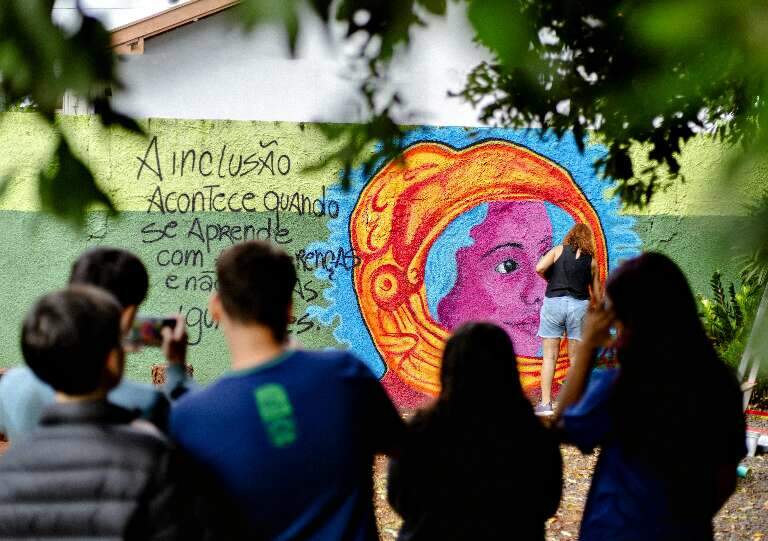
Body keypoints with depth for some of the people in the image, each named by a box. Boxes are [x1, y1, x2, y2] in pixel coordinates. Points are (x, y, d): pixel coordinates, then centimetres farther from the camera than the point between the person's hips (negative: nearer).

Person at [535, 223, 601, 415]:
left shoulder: (559, 250, 6)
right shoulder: (591, 260, 12)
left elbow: (539, 268, -10)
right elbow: (596, 294, 15)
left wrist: (550, 279, 10)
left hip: (553, 302, -1)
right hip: (579, 305, 1)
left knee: (549, 356, 3)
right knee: (576, 357, 8)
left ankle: (545, 403, -1)